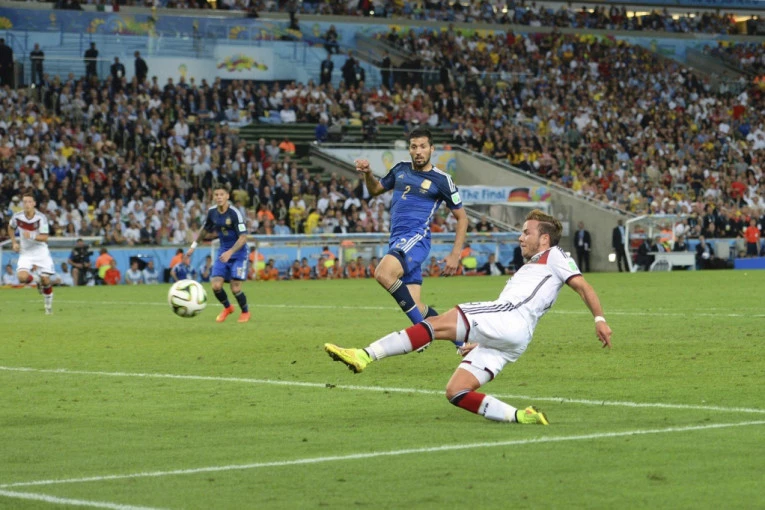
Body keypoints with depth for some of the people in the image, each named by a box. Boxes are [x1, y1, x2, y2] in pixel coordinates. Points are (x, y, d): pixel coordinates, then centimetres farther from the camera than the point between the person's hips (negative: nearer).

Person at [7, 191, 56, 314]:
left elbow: (45, 237, -19)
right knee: (22, 277, -20)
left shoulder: (41, 217, -17)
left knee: (45, 280, -4)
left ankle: (48, 304, 21)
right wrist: (14, 242, 4)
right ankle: (36, 279, 16)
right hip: (25, 252, 2)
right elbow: (11, 228, 15)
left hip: (40, 251, -2)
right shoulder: (17, 216, -8)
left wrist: (32, 236, -35)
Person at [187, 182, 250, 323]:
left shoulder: (234, 213, -20)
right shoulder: (212, 212, -2)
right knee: (216, 285, -7)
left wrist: (230, 252, -33)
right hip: (223, 252, 5)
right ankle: (227, 308, 22)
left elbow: (243, 237, -23)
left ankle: (245, 312, 17)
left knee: (235, 288, -11)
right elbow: (205, 229, 19)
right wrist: (194, 245, 19)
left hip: (238, 254, -5)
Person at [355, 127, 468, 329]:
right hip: (397, 240, 6)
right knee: (415, 307, -1)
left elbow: (461, 217, 4)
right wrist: (367, 174, 6)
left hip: (416, 238, -6)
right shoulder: (401, 169, 14)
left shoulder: (441, 180, -2)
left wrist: (455, 255, -3)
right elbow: (375, 190, 28)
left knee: (383, 273, -33)